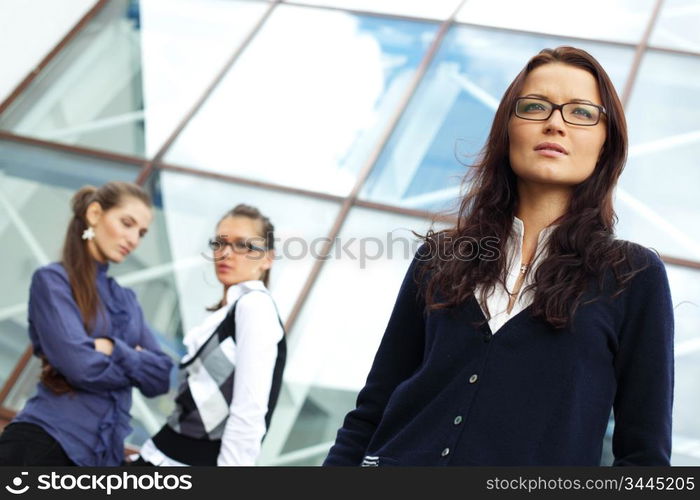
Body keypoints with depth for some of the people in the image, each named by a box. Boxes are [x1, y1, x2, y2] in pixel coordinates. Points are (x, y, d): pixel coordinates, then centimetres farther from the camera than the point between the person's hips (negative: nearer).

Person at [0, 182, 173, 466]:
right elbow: (82, 366, -16)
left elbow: (162, 377, 7)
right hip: (42, 444, -7)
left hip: (105, 454, 7)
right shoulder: (53, 280, -2)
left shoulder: (126, 300, 18)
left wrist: (115, 349, -9)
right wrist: (137, 364, 1)